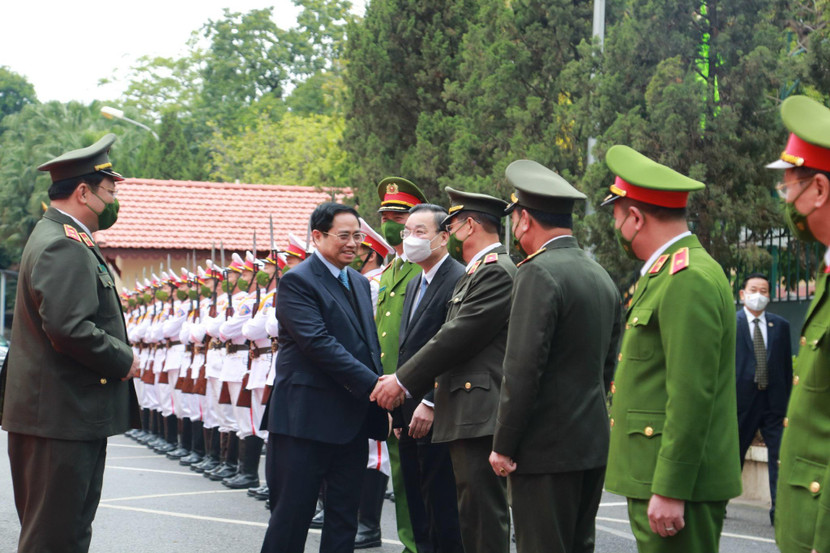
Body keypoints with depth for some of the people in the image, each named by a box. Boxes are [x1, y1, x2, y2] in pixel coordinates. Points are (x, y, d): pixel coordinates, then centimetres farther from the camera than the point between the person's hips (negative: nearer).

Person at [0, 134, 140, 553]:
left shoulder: (62, 239, 19)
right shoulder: (64, 247, -17)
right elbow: (69, 328, -28)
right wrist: (123, 360, -14)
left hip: (72, 414, 11)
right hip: (62, 415, -11)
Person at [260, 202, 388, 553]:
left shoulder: (360, 283, 16)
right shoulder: (297, 281, -10)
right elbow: (318, 343, -20)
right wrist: (373, 384, -22)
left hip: (353, 418, 8)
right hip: (306, 417, -8)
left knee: (344, 518, 11)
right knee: (293, 513, -1)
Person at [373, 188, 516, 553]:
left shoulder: (498, 272, -12)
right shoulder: (474, 274, 21)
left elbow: (457, 337, -17)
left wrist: (402, 381, -10)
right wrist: (406, 382, 15)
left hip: (481, 413, -11)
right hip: (467, 415, 11)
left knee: (484, 514, -9)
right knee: (472, 511, 13)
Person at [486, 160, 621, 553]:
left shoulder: (539, 273, -14)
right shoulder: (601, 276, 12)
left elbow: (523, 369, -19)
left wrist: (503, 446, -14)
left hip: (546, 447, -9)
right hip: (593, 445, 9)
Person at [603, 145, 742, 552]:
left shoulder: (689, 282, -16)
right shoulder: (664, 276, 18)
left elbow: (692, 397, -22)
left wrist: (670, 491, -22)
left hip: (678, 483, -10)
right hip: (657, 477, 10)